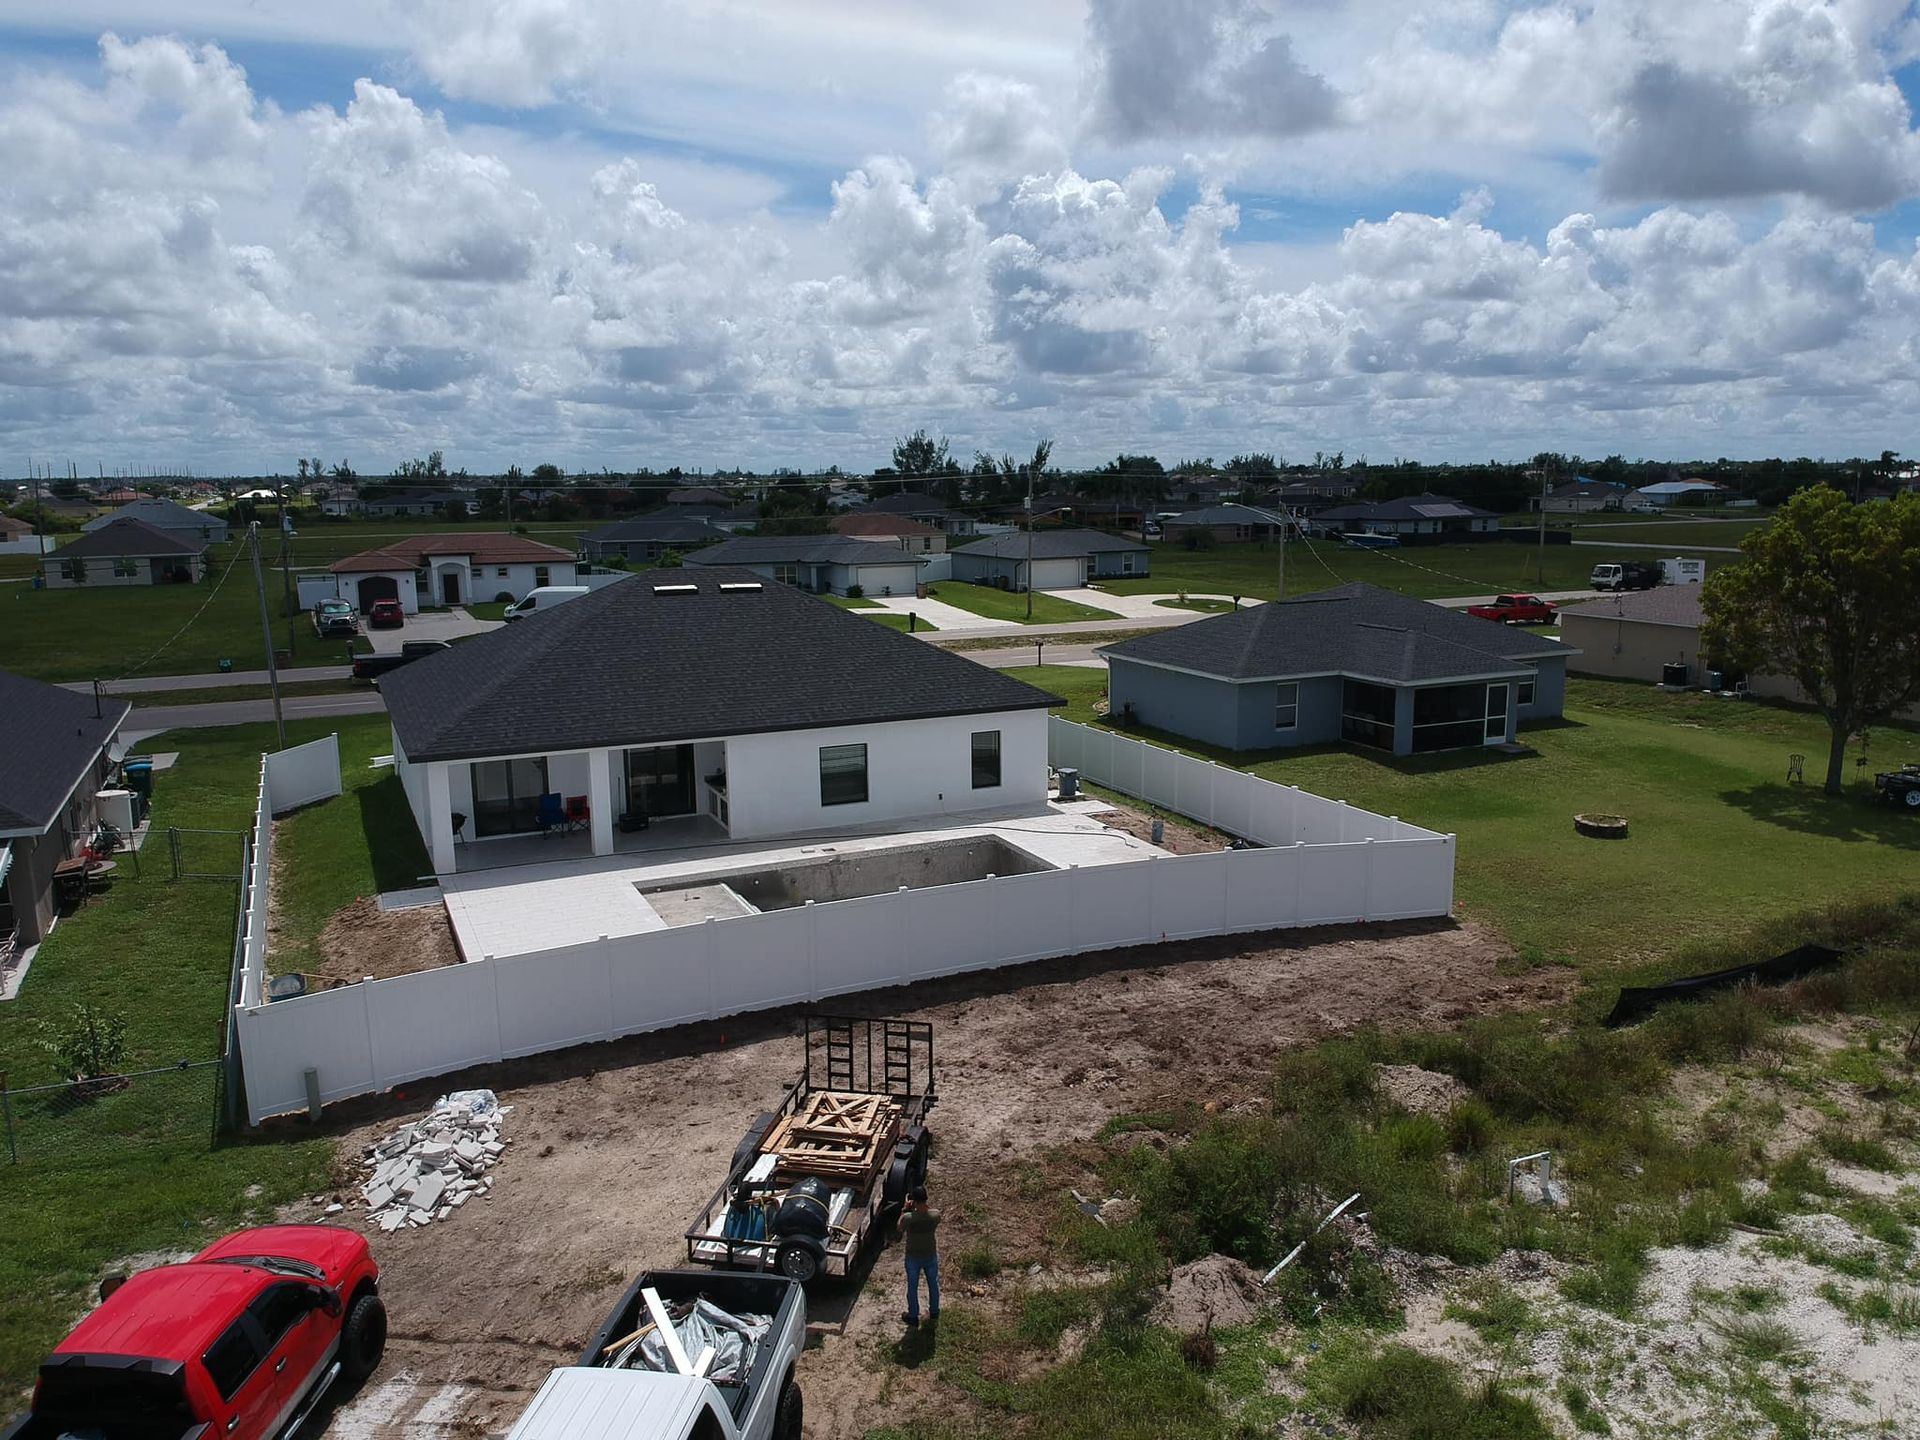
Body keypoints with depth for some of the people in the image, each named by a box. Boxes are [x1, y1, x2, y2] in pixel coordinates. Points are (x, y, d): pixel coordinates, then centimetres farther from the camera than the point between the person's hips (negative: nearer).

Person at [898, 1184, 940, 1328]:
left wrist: (905, 1208, -7)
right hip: (931, 1255, 2)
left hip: (913, 1257, -2)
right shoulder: (935, 1215, -26)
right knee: (933, 1284, 26)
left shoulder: (908, 1218, -32)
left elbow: (900, 1229, -9)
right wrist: (925, 1204, -6)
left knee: (912, 1287, 20)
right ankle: (934, 1313, 46)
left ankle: (913, 1317, 38)